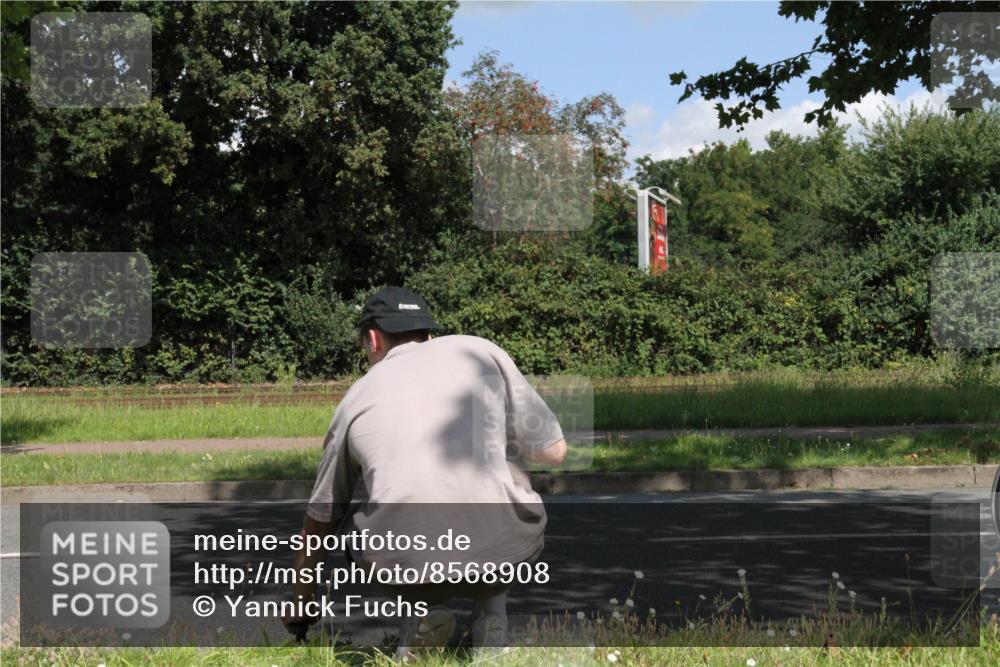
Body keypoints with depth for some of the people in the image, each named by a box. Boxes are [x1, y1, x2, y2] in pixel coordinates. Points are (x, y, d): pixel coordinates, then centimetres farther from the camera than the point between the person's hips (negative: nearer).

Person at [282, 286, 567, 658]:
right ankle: (490, 626, 20)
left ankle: (419, 612, 12)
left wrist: (302, 605, 45)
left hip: (402, 567, 1)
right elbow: (554, 452, 13)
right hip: (501, 556, 0)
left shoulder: (357, 396, 17)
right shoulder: (482, 352, 12)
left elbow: (318, 522, 28)